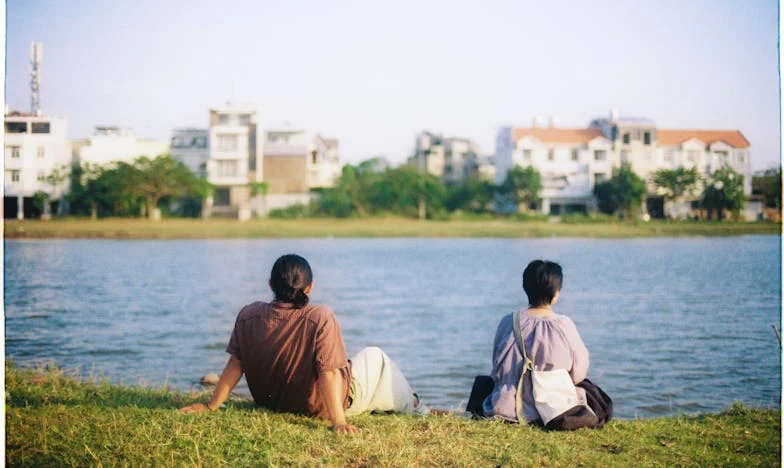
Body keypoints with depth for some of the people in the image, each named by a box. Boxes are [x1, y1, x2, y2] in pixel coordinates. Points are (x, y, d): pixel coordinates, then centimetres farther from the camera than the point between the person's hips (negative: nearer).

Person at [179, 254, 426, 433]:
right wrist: (338, 422, -29)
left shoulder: (248, 316, -17)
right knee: (374, 356, 20)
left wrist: (211, 405, -1)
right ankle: (411, 407, 39)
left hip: (270, 401, 5)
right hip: (320, 407, -5)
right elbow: (329, 373, -31)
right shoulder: (321, 318, -29)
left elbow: (235, 365, -11)